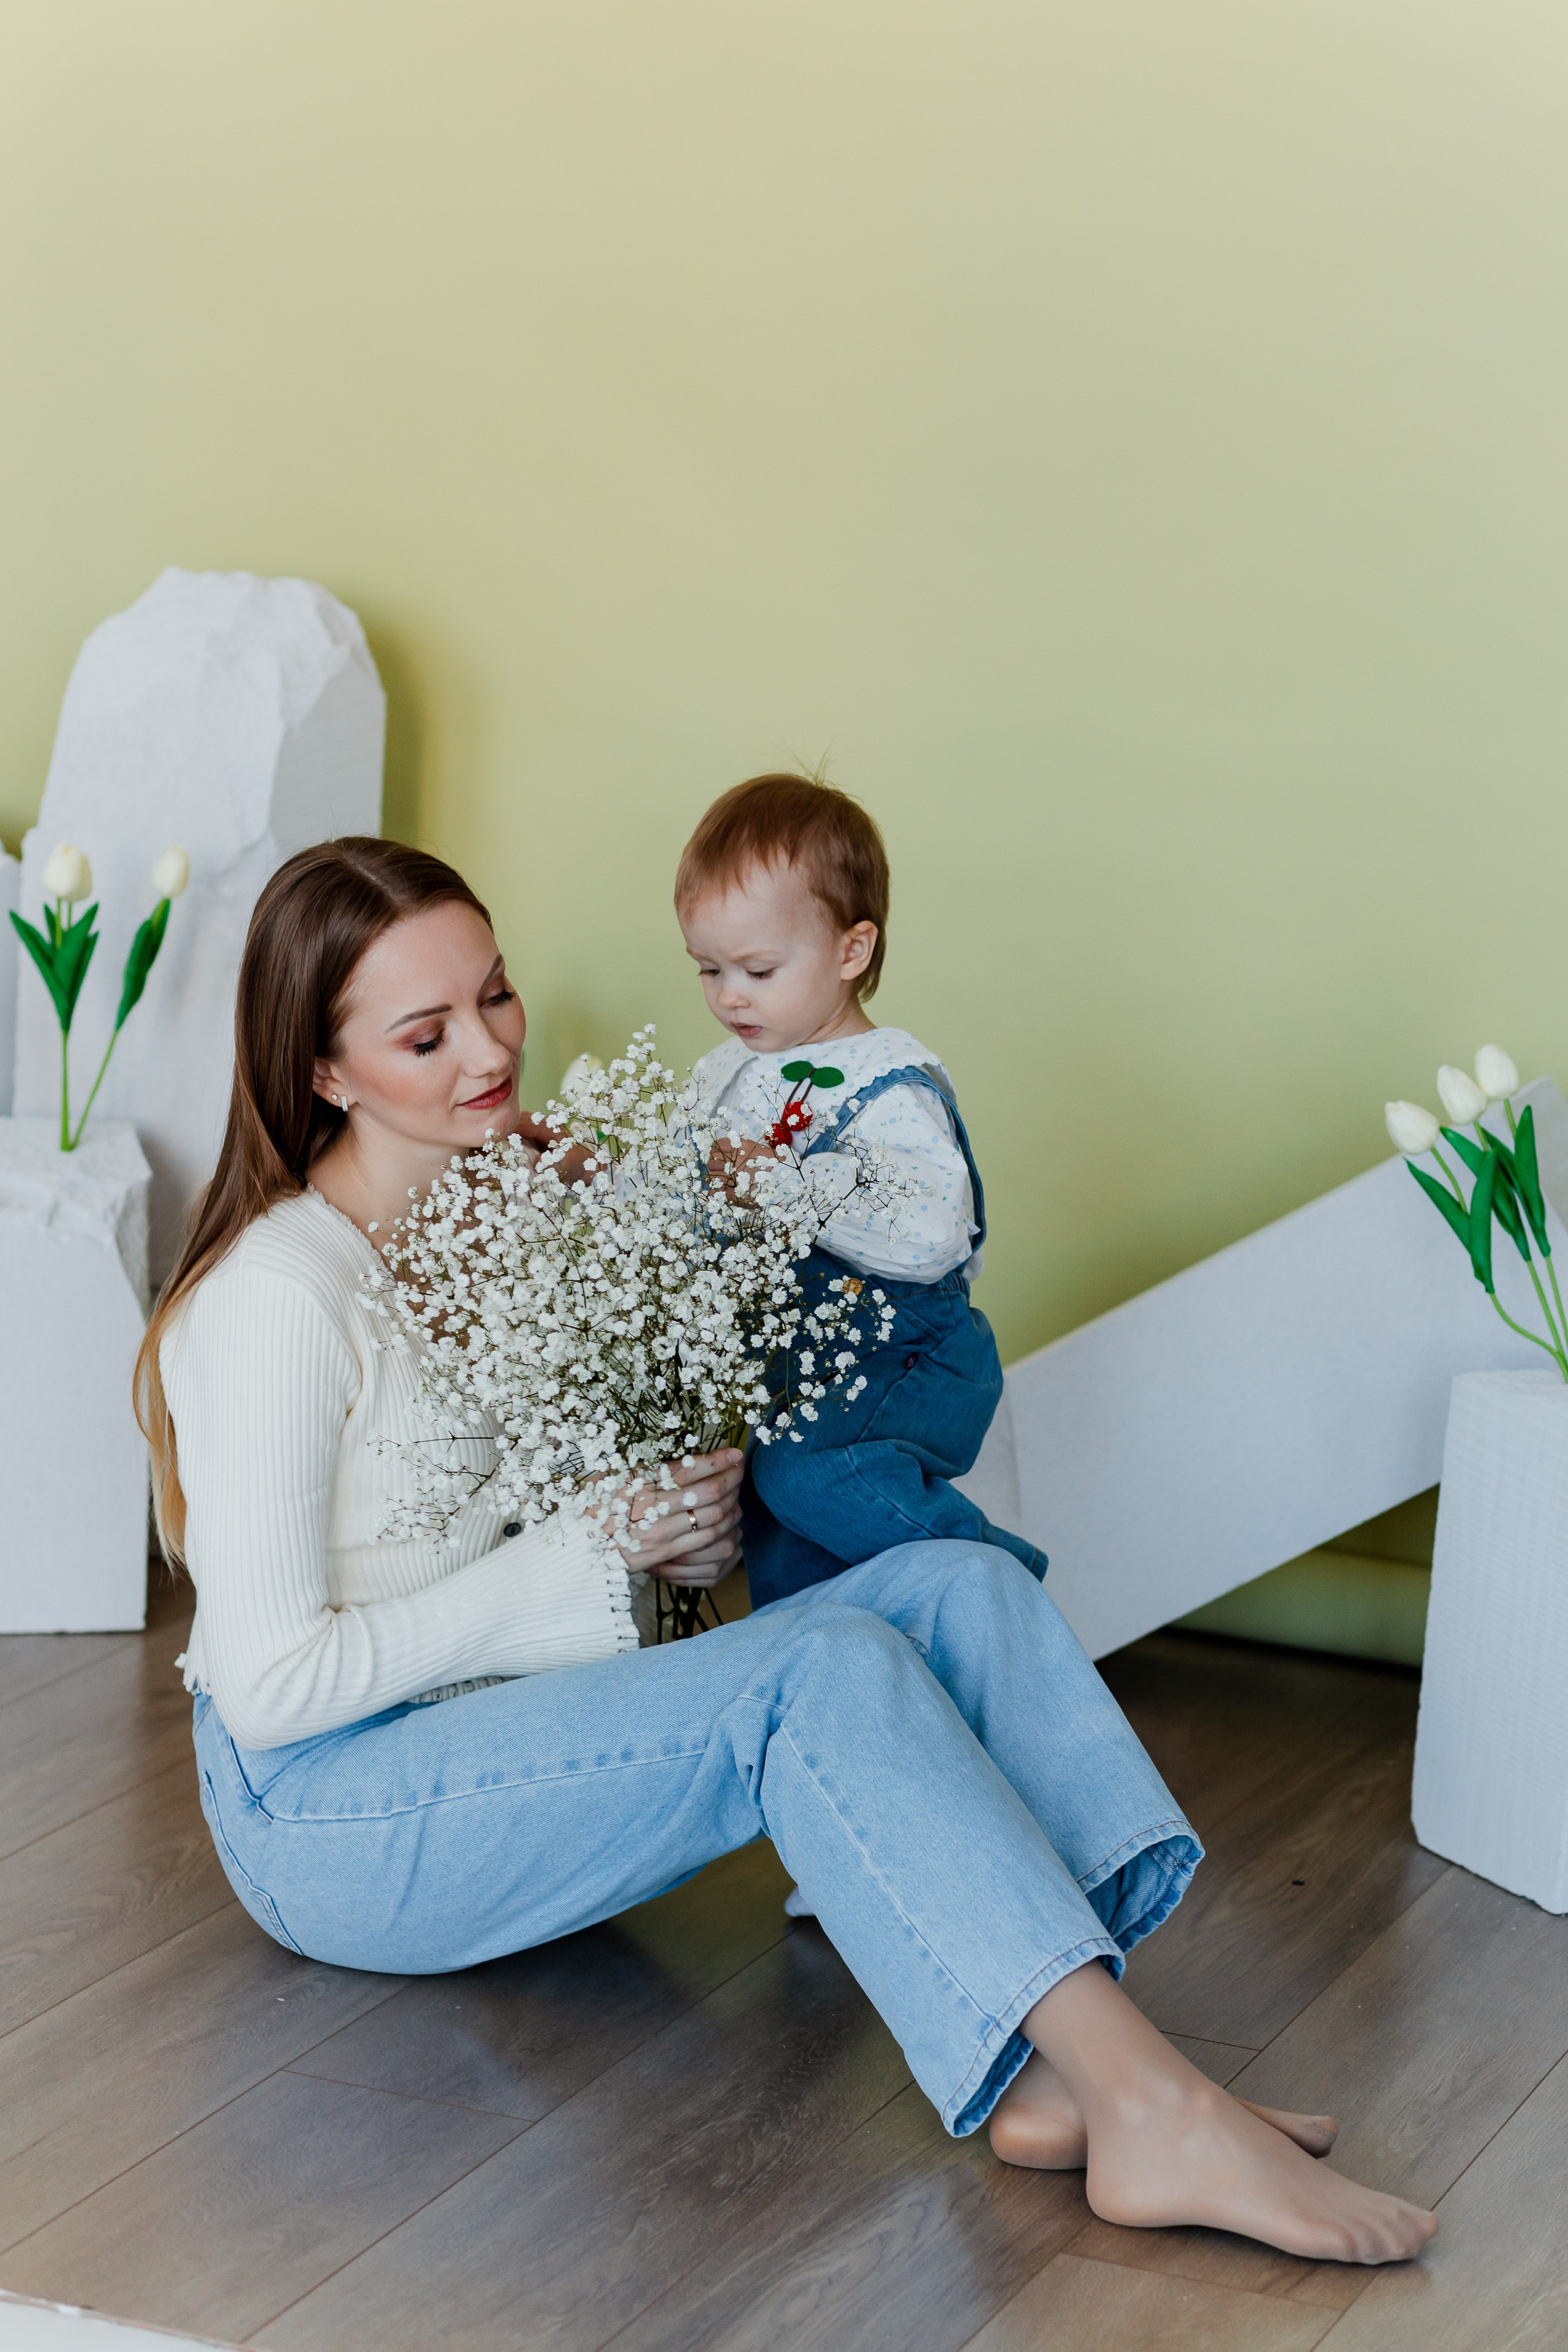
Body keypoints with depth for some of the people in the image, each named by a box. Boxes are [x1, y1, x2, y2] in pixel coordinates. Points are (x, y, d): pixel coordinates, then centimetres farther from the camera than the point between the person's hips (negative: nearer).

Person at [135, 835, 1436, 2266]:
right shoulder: (277, 1298, -19)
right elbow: (271, 1684, -21)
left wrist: (684, 1522, -6)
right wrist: (582, 1563, -17)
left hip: (507, 1731, 8)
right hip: (332, 1813, -8)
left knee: (958, 1588, -15)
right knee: (823, 1670, -30)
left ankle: (1053, 2078, -34)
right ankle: (1155, 2118, -39)